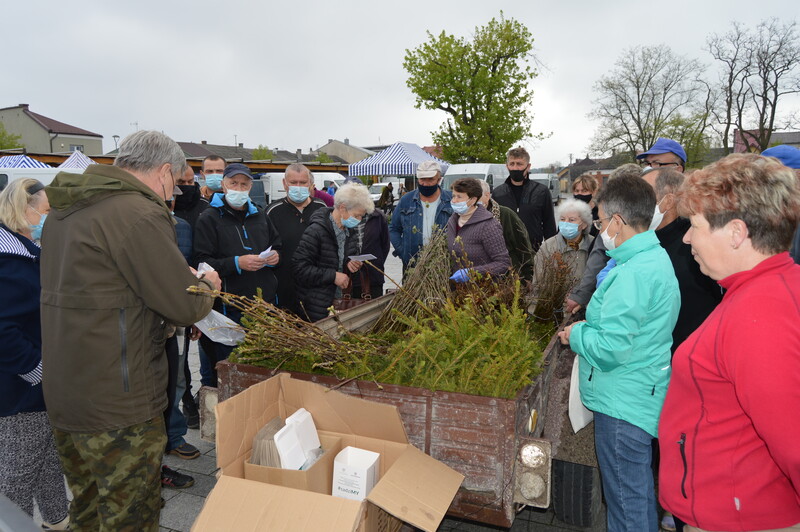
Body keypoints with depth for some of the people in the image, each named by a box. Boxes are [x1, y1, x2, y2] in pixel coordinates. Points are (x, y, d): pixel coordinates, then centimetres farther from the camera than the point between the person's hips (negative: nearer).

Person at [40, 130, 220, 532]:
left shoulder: (65, 211, 9)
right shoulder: (140, 215, -20)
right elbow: (187, 306, -18)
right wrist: (208, 286, 4)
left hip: (61, 393, 9)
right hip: (119, 408, -9)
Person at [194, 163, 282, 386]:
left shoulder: (259, 215, 15)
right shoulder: (210, 218, -4)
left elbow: (277, 245, 25)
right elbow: (202, 263, -12)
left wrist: (276, 256, 3)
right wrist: (237, 263, -23)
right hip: (229, 307, -5)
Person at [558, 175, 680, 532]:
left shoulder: (631, 274, -24)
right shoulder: (657, 258, 8)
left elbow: (610, 348, -27)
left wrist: (576, 335, -9)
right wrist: (589, 326, 8)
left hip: (624, 403, -10)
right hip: (646, 396, 10)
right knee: (640, 492, 25)